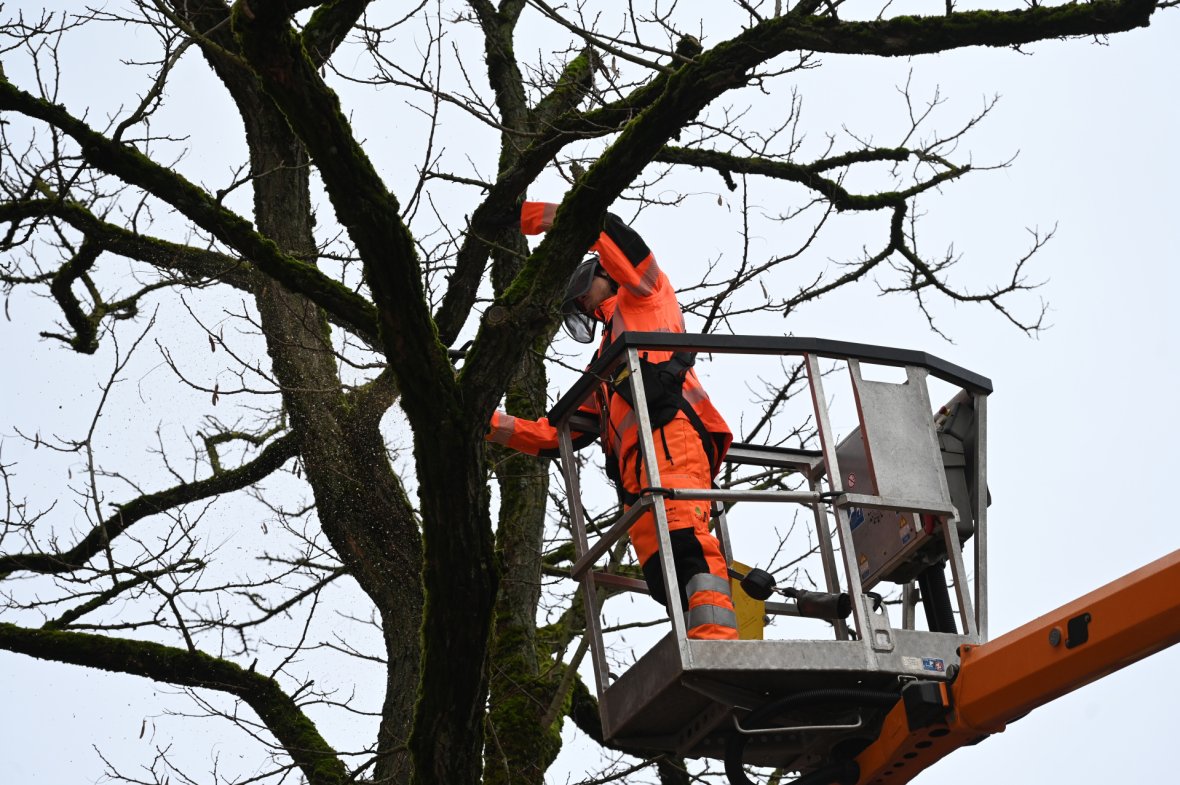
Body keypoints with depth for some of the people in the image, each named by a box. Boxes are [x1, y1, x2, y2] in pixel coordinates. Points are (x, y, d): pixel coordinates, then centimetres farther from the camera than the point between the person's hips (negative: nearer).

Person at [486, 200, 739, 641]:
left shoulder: (642, 296, 26)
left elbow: (604, 228, 13)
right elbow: (558, 435, 37)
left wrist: (532, 216, 20)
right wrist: (491, 423, 31)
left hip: (669, 432, -8)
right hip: (635, 471, 8)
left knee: (682, 537, -30)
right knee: (662, 572, -14)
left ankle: (717, 641, -45)